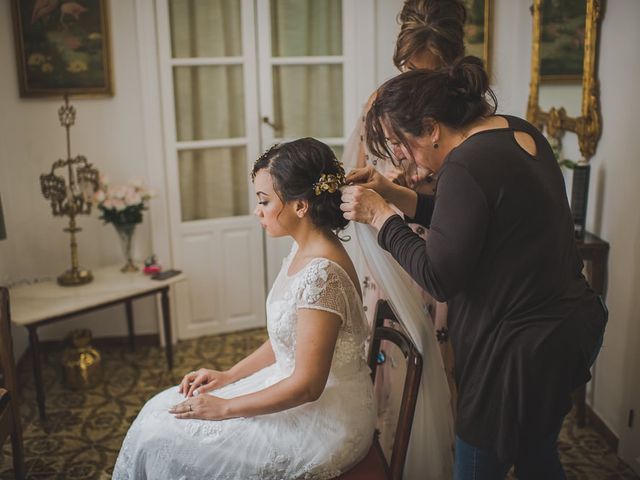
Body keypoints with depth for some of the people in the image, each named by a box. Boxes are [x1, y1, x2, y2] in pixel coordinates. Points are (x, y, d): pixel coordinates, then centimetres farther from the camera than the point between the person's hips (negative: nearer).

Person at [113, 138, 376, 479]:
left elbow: (307, 385, -25)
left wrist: (225, 408, -15)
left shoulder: (321, 272, -28)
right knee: (162, 409, 10)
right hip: (295, 390, 9)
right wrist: (228, 375, 7)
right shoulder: (304, 251, 2)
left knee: (160, 440, -3)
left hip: (322, 424, -9)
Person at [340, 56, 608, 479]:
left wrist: (379, 216, -13)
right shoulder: (519, 131, 4)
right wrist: (393, 193, 5)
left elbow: (439, 278, -22)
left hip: (520, 346, -9)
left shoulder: (465, 166, -25)